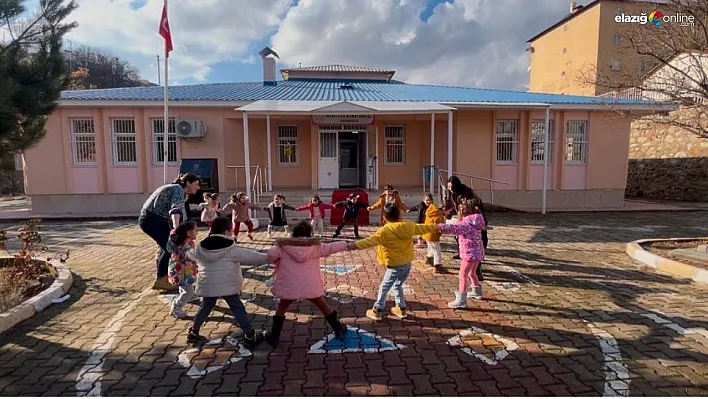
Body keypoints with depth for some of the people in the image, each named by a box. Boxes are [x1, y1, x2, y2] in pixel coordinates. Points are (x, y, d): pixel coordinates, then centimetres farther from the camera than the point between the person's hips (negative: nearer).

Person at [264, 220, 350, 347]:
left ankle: (274, 337, 23)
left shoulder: (284, 246, 0)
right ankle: (338, 330, 30)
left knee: (281, 307, 22)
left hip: (291, 286, -1)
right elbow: (331, 247, 8)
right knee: (323, 306, 21)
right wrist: (347, 245, 20)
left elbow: (270, 255, -10)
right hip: (311, 286, 1)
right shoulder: (315, 246, 3)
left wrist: (277, 261, 11)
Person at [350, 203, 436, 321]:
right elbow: (422, 228, 16)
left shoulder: (384, 231, -18)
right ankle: (401, 309, 31)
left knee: (384, 287, 7)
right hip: (407, 263, 6)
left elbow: (370, 241, -26)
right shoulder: (409, 226, 1)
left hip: (395, 265, -6)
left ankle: (376, 312, 13)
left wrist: (355, 245, -27)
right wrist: (434, 227, 33)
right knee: (397, 285, 24)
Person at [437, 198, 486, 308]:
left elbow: (456, 228, -38)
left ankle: (461, 301, -9)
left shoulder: (467, 222, -18)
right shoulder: (473, 220, 11)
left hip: (470, 253, -10)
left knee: (462, 275, -7)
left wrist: (440, 227, -48)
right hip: (477, 252, 10)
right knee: (471, 273, 27)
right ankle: (477, 292, 44)